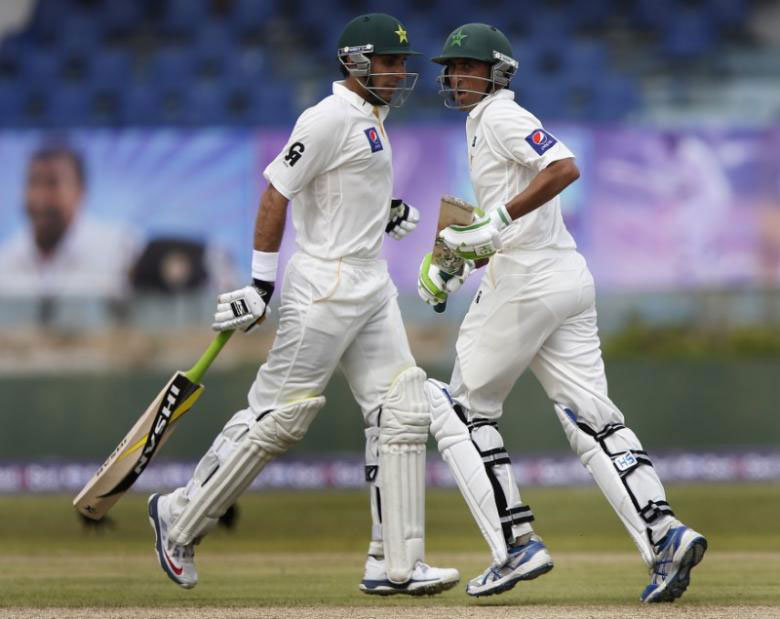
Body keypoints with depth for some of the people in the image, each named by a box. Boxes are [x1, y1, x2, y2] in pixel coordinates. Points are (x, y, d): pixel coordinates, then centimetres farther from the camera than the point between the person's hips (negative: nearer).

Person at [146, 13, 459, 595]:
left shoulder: (371, 117, 16)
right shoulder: (330, 118, -13)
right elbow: (277, 192, -15)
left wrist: (385, 214, 9)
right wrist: (262, 283, -16)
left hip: (371, 285, 9)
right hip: (325, 284, -9)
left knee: (402, 411, 1)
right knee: (279, 415, -6)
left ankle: (395, 564, 0)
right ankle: (180, 516, 9)